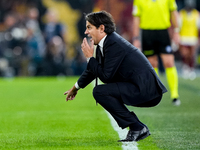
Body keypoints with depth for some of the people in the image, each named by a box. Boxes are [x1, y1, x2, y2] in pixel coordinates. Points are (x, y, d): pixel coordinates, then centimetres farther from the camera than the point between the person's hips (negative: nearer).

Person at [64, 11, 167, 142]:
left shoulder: (115, 45, -16)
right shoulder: (104, 43, 14)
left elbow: (106, 76, -20)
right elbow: (93, 70, 31)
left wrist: (89, 57, -9)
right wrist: (76, 87, 43)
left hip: (146, 89, -10)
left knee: (100, 92, -18)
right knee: (105, 91, 25)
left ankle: (137, 127, -12)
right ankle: (140, 129, 16)